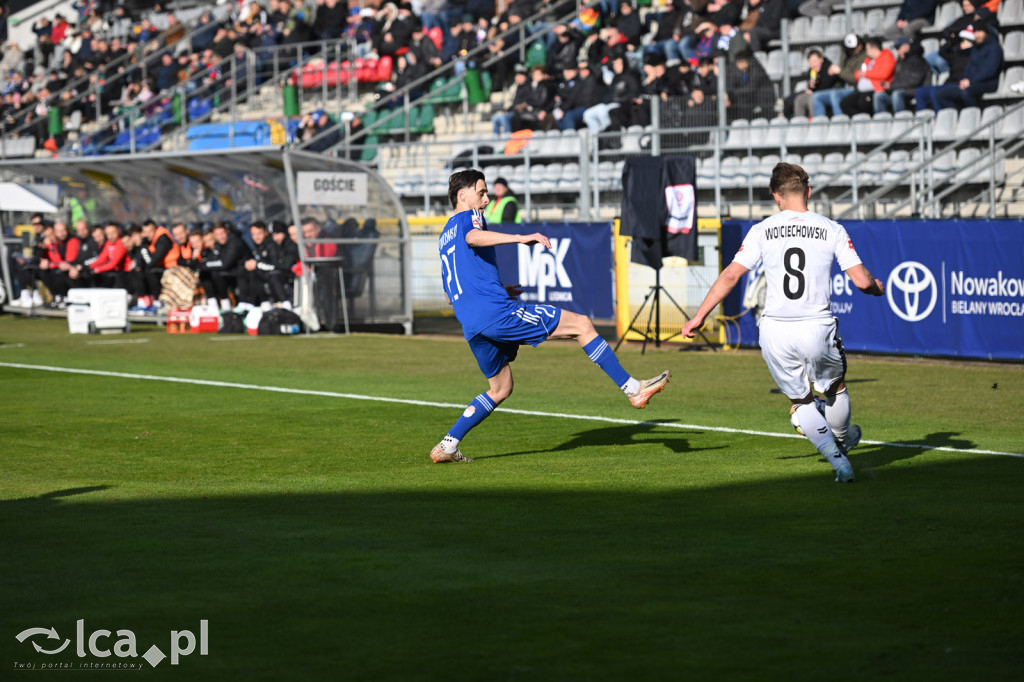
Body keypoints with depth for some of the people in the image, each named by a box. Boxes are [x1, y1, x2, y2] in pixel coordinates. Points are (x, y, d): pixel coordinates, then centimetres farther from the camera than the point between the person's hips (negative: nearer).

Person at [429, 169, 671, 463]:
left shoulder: (444, 237, 27)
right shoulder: (468, 217, 2)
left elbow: (450, 295, 32)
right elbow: (473, 237, -25)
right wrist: (521, 238, -35)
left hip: (472, 326, 9)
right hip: (496, 311, -9)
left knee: (500, 389, 22)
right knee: (582, 325, -5)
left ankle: (446, 446, 13)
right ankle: (633, 388, -9)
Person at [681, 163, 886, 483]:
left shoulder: (762, 230, 1)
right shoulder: (831, 229, 1)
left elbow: (731, 275, -4)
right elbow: (862, 280, -2)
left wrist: (700, 315, 3)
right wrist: (877, 288, 22)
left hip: (775, 333, 1)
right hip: (818, 329, 0)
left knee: (800, 401, 19)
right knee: (835, 387, 28)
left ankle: (837, 459, 11)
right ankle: (842, 440, 49)